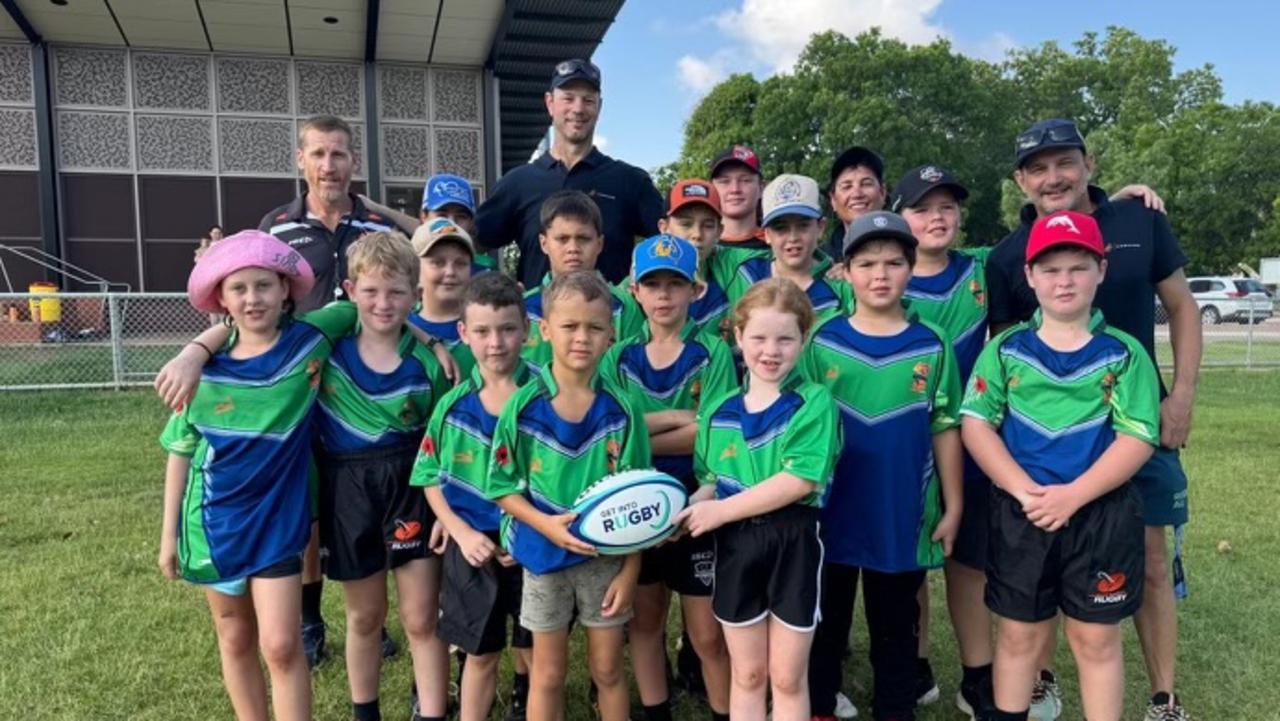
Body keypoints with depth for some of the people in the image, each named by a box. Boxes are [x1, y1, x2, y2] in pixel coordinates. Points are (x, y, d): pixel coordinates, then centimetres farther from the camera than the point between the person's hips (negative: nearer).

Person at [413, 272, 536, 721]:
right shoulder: (453, 405, -4)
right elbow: (431, 479, 1)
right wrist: (462, 533, -11)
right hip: (474, 547, 1)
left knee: (534, 652, 14)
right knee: (481, 653, 15)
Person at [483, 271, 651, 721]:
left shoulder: (622, 410, -9)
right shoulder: (523, 407, -11)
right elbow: (503, 487, -5)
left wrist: (630, 570, -7)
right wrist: (546, 525, -20)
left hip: (606, 556, 1)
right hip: (543, 554, 0)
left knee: (608, 670, 15)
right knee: (548, 674, 15)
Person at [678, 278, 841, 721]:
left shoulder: (814, 403, -9)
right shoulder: (718, 410, 5)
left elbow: (800, 481, -19)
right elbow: (712, 482, 11)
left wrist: (721, 510, -20)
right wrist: (683, 511, -10)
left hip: (793, 544, -3)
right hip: (735, 544, 3)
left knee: (788, 680, 12)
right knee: (746, 675, 16)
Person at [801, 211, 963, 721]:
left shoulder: (932, 346, -2)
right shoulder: (822, 342, -4)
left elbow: (946, 429, 2)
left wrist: (953, 507, 2)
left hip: (903, 515, 0)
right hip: (832, 510, 0)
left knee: (895, 628, 16)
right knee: (826, 622, 15)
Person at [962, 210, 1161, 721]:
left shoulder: (1124, 353, 0)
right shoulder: (1005, 349, 2)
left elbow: (1137, 439, -7)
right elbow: (975, 423, -4)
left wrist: (1072, 495, -18)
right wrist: (1026, 491, -16)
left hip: (1102, 514, 0)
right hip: (1020, 515, 1)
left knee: (1097, 638, 12)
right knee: (1020, 635, 13)